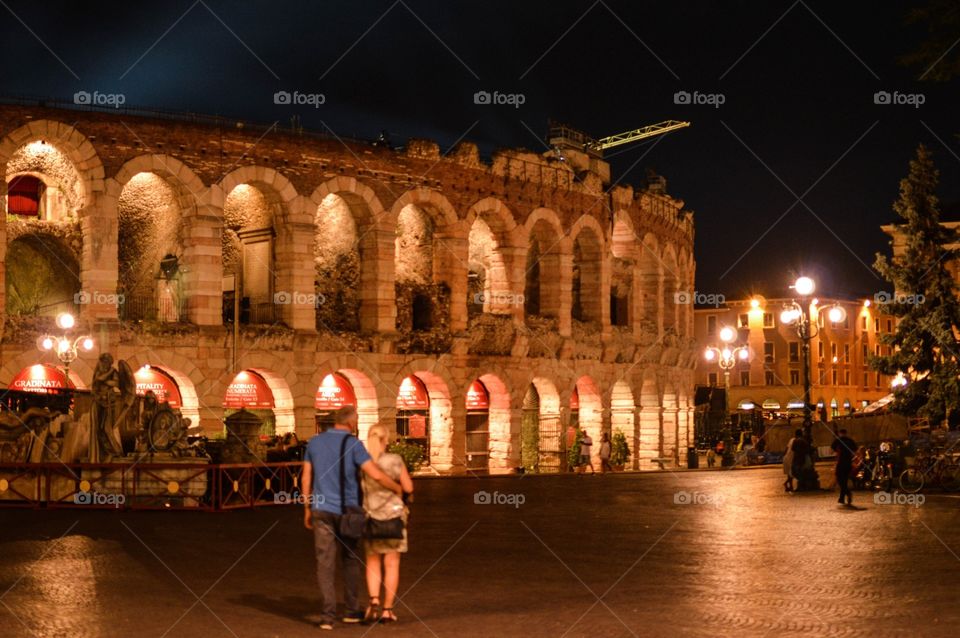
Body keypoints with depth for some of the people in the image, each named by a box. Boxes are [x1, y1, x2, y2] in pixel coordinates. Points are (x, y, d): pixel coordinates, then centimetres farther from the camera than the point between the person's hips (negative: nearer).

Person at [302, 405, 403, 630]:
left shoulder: (315, 441, 4)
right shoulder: (353, 444, -10)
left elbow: (306, 478, 7)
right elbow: (376, 474, -18)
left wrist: (307, 510, 15)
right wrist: (398, 489, 0)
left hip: (321, 510, 2)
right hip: (346, 510, -2)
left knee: (325, 563, 0)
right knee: (350, 559, 15)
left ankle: (328, 614, -9)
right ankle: (352, 610, 22)